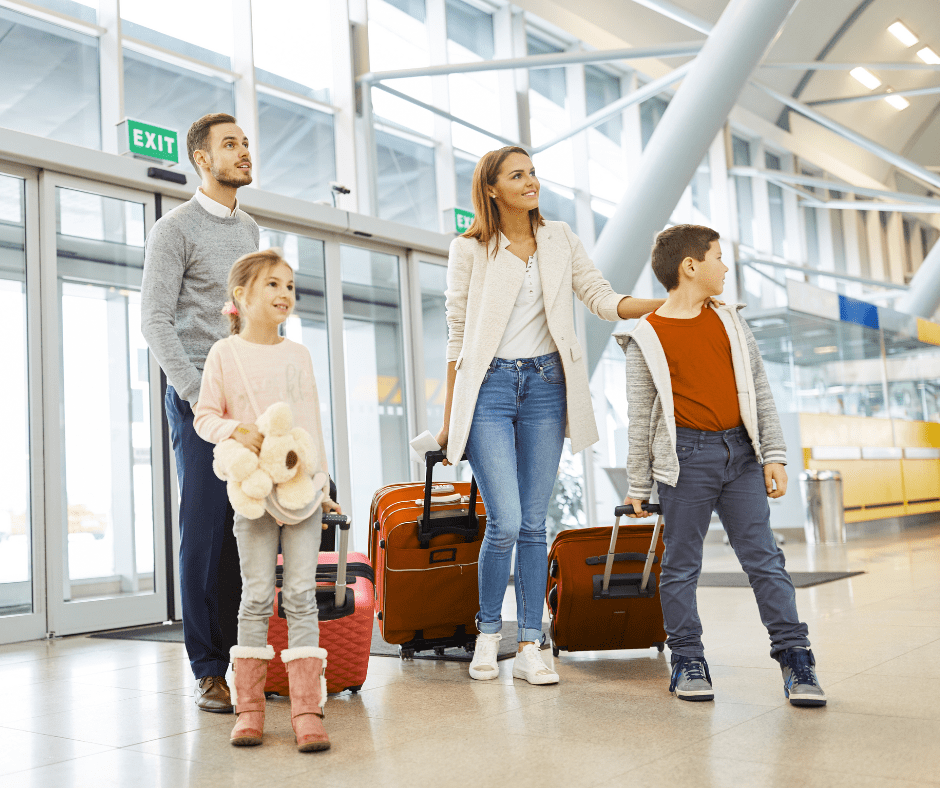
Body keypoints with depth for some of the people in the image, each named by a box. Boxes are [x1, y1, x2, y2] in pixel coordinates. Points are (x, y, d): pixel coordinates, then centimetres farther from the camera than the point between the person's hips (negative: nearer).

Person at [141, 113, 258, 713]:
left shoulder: (250, 230, 20)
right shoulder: (176, 229, 0)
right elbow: (156, 320, -7)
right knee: (206, 531, -5)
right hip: (200, 396, -5)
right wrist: (199, 395, -14)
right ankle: (209, 670, 2)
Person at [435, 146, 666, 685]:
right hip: (489, 385, -2)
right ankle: (489, 632, 12)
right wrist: (450, 418, 5)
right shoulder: (469, 250, 2)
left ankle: (531, 647, 10)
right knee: (505, 522, -11)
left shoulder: (560, 239, 11)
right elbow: (457, 336, 4)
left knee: (534, 523, 3)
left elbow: (604, 300, 6)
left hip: (545, 385, 3)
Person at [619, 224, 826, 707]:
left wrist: (774, 455, 5)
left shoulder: (731, 323, 12)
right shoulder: (647, 338, 0)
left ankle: (794, 655, 7)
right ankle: (687, 661, 14)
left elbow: (759, 392, 12)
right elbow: (640, 417, 1)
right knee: (681, 563, 3)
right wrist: (638, 486, 1)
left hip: (740, 452, 3)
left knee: (763, 557, 2)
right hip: (686, 455, -3)